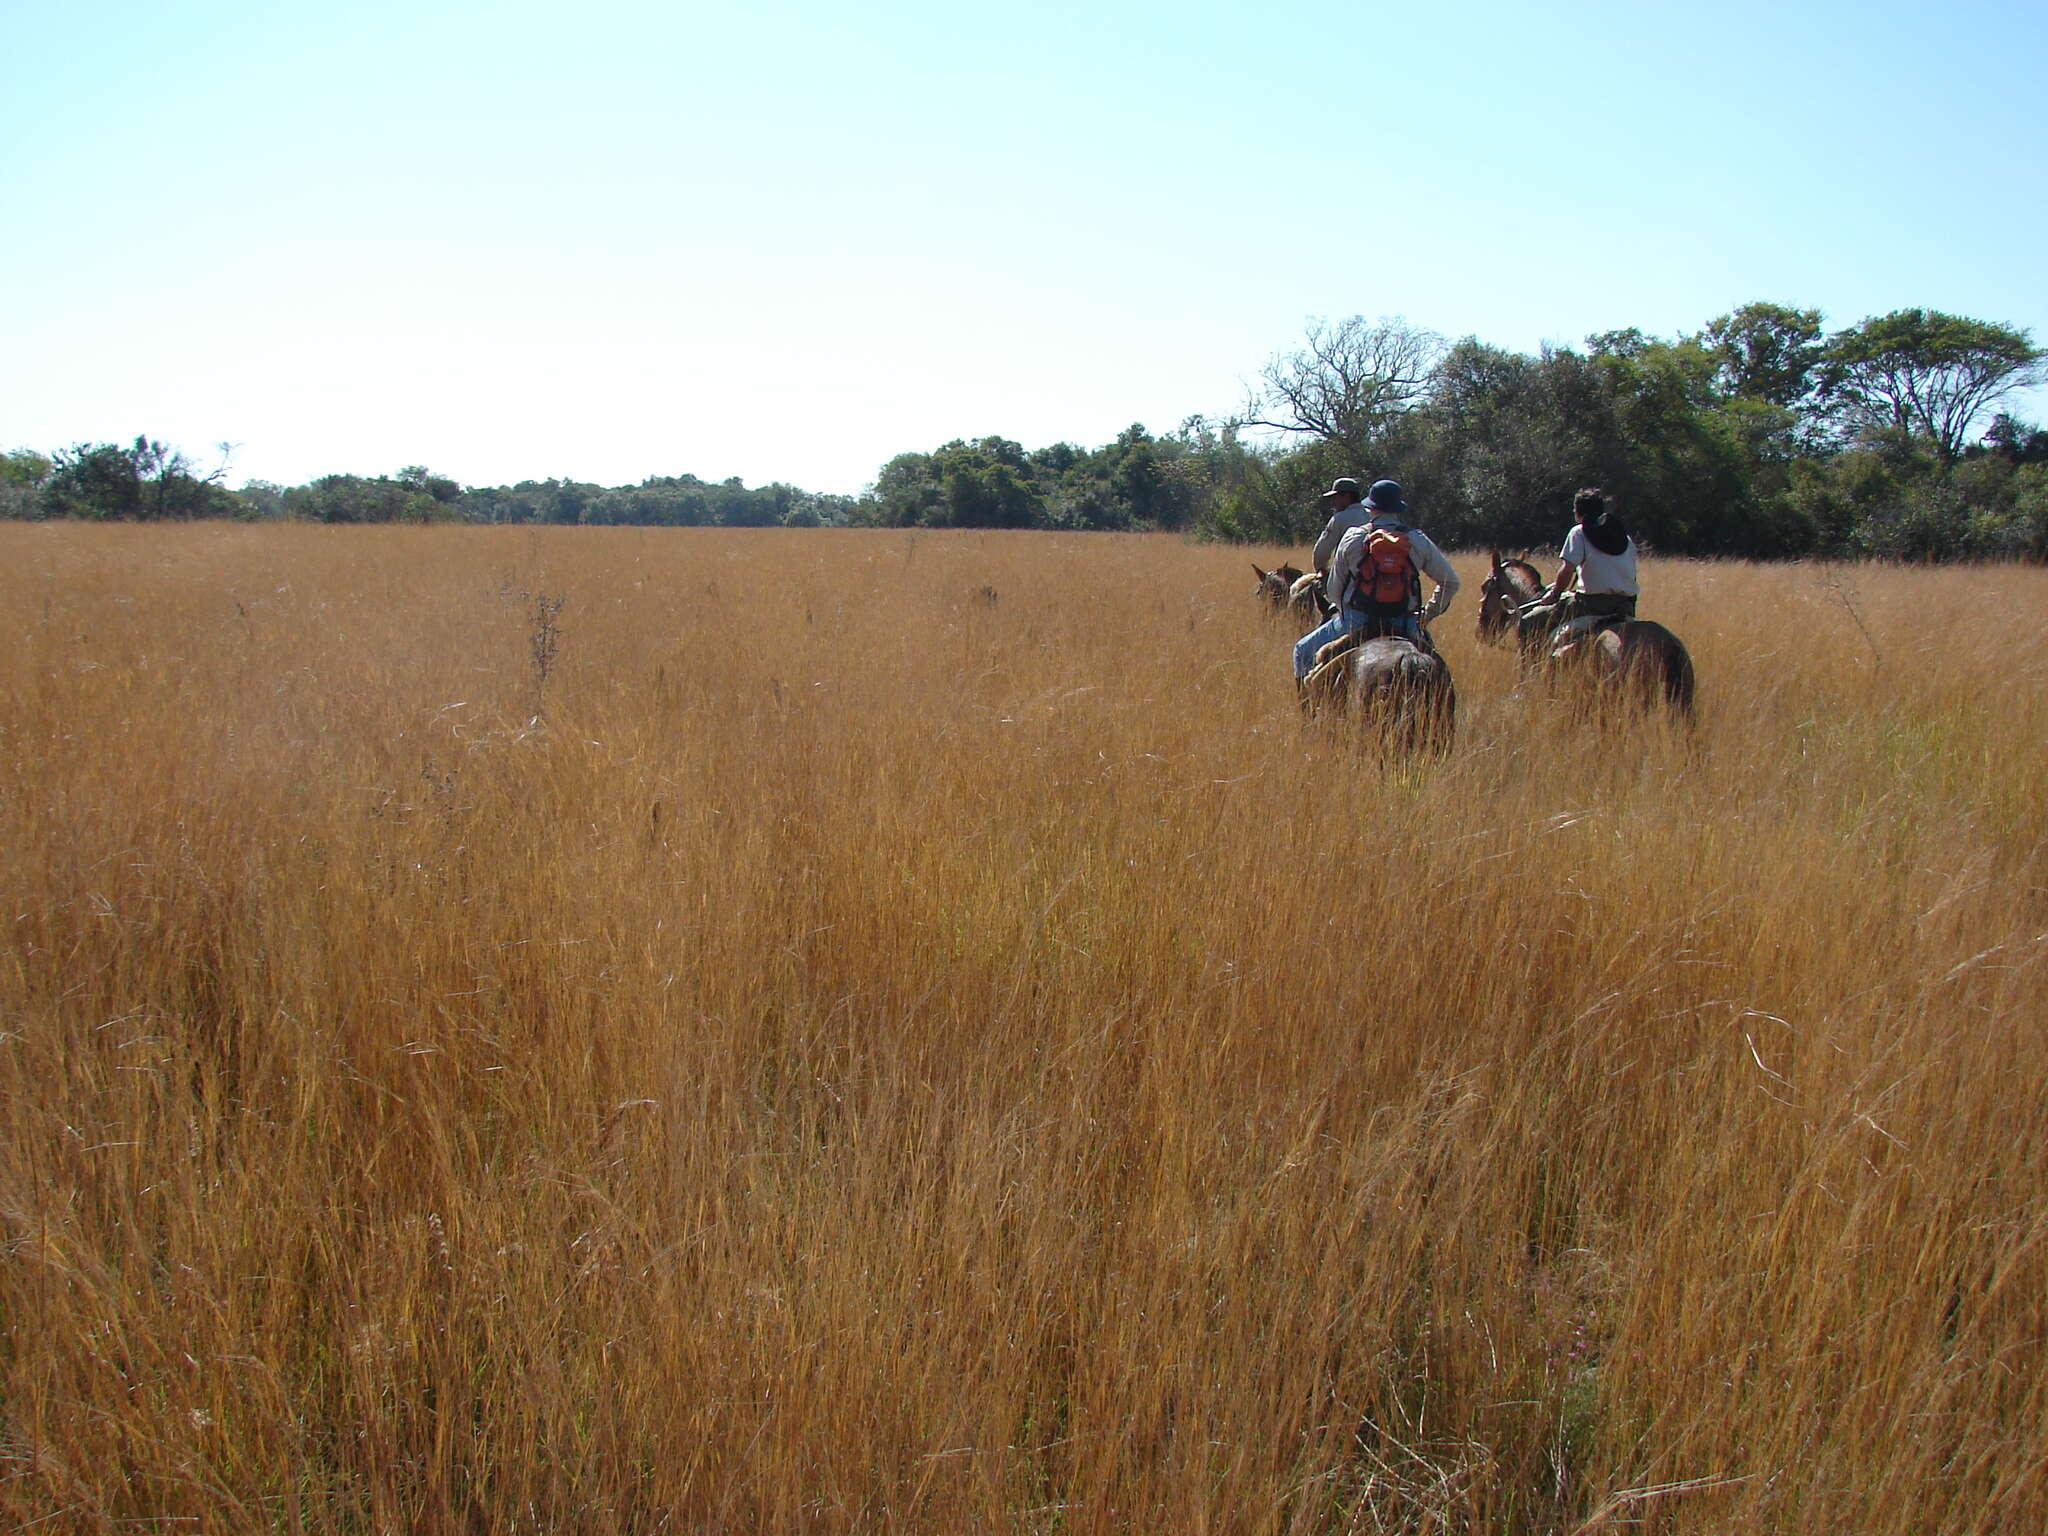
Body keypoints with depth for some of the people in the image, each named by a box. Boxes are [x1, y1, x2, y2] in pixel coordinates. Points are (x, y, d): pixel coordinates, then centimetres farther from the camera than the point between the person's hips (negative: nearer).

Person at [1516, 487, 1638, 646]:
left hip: (1593, 605, -6)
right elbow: (1631, 576, 16)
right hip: (1626, 608, 6)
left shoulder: (1579, 532, 1)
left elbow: (1567, 570, -10)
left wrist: (1555, 594, 5)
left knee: (1527, 621, 1)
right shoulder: (1625, 537, 18)